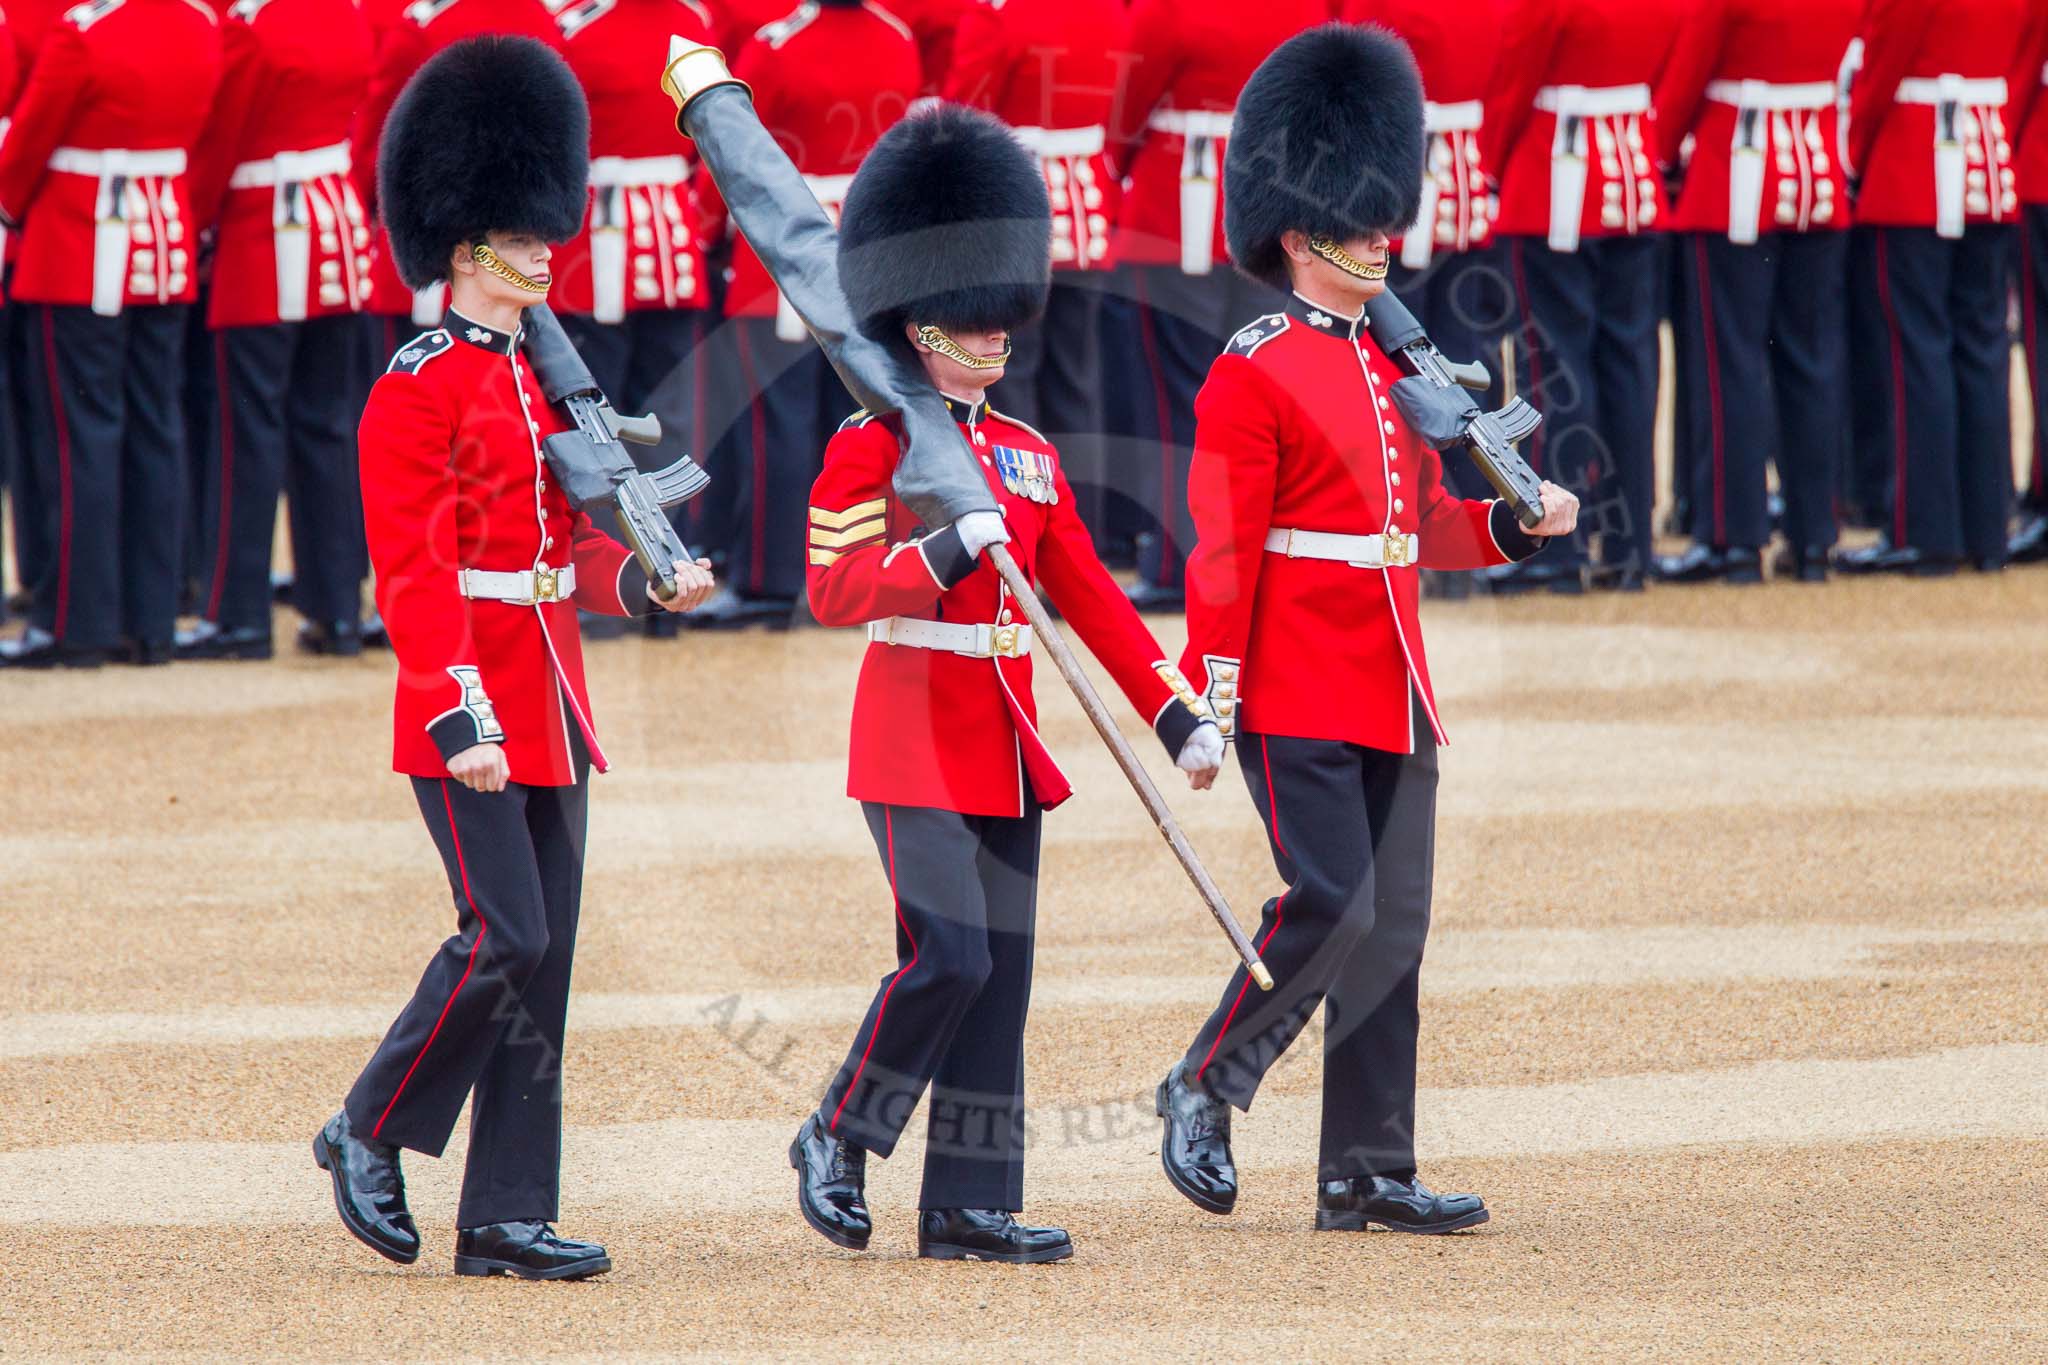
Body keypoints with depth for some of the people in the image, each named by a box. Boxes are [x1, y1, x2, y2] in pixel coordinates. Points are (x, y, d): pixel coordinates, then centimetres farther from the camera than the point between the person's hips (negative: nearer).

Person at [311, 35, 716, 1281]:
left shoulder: (546, 379, 16)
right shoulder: (419, 390, -10)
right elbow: (412, 568, -16)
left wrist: (645, 580, 0)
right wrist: (461, 715, -23)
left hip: (551, 709, 8)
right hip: (470, 716, -8)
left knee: (545, 959, 5)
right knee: (506, 938, -14)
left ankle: (509, 1217, 6)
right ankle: (371, 1135, 4)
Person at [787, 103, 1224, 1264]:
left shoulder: (1027, 455, 14)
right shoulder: (870, 449, -6)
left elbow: (1091, 598, 15)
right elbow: (835, 592, -16)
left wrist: (1179, 715, 8)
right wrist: (949, 549, -27)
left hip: (1005, 748, 7)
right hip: (915, 743, -7)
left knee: (1000, 978, 3)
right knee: (951, 957, -17)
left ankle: (970, 1207, 5)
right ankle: (839, 1142, 1)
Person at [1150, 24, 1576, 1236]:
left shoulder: (1394, 363, 15)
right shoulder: (1255, 375, -8)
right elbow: (1222, 554, -11)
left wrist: (1514, 523, 5)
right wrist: (1208, 705, -16)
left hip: (1393, 700, 8)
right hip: (1300, 698, -8)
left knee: (1395, 930, 5)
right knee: (1333, 907, -15)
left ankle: (1369, 1173, 8)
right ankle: (1204, 1091, 4)